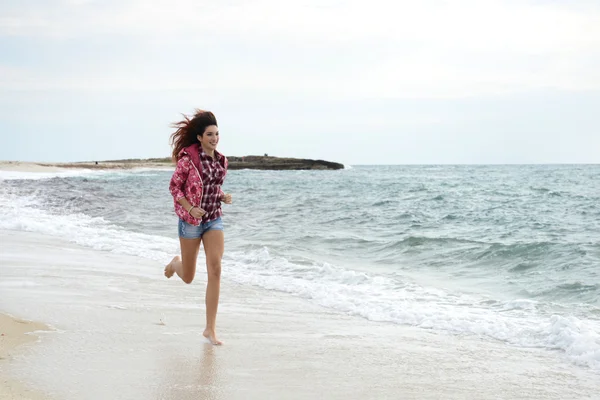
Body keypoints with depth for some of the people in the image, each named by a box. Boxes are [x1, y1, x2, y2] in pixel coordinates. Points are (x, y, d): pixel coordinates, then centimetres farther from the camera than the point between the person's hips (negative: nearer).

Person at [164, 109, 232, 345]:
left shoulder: (221, 161, 4)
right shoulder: (188, 158, -12)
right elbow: (174, 186, -6)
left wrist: (224, 197, -3)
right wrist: (190, 209, -18)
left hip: (214, 220, 4)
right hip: (191, 220, -4)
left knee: (215, 270, -13)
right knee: (188, 277, 9)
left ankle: (210, 328, -7)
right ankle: (176, 263, 49)